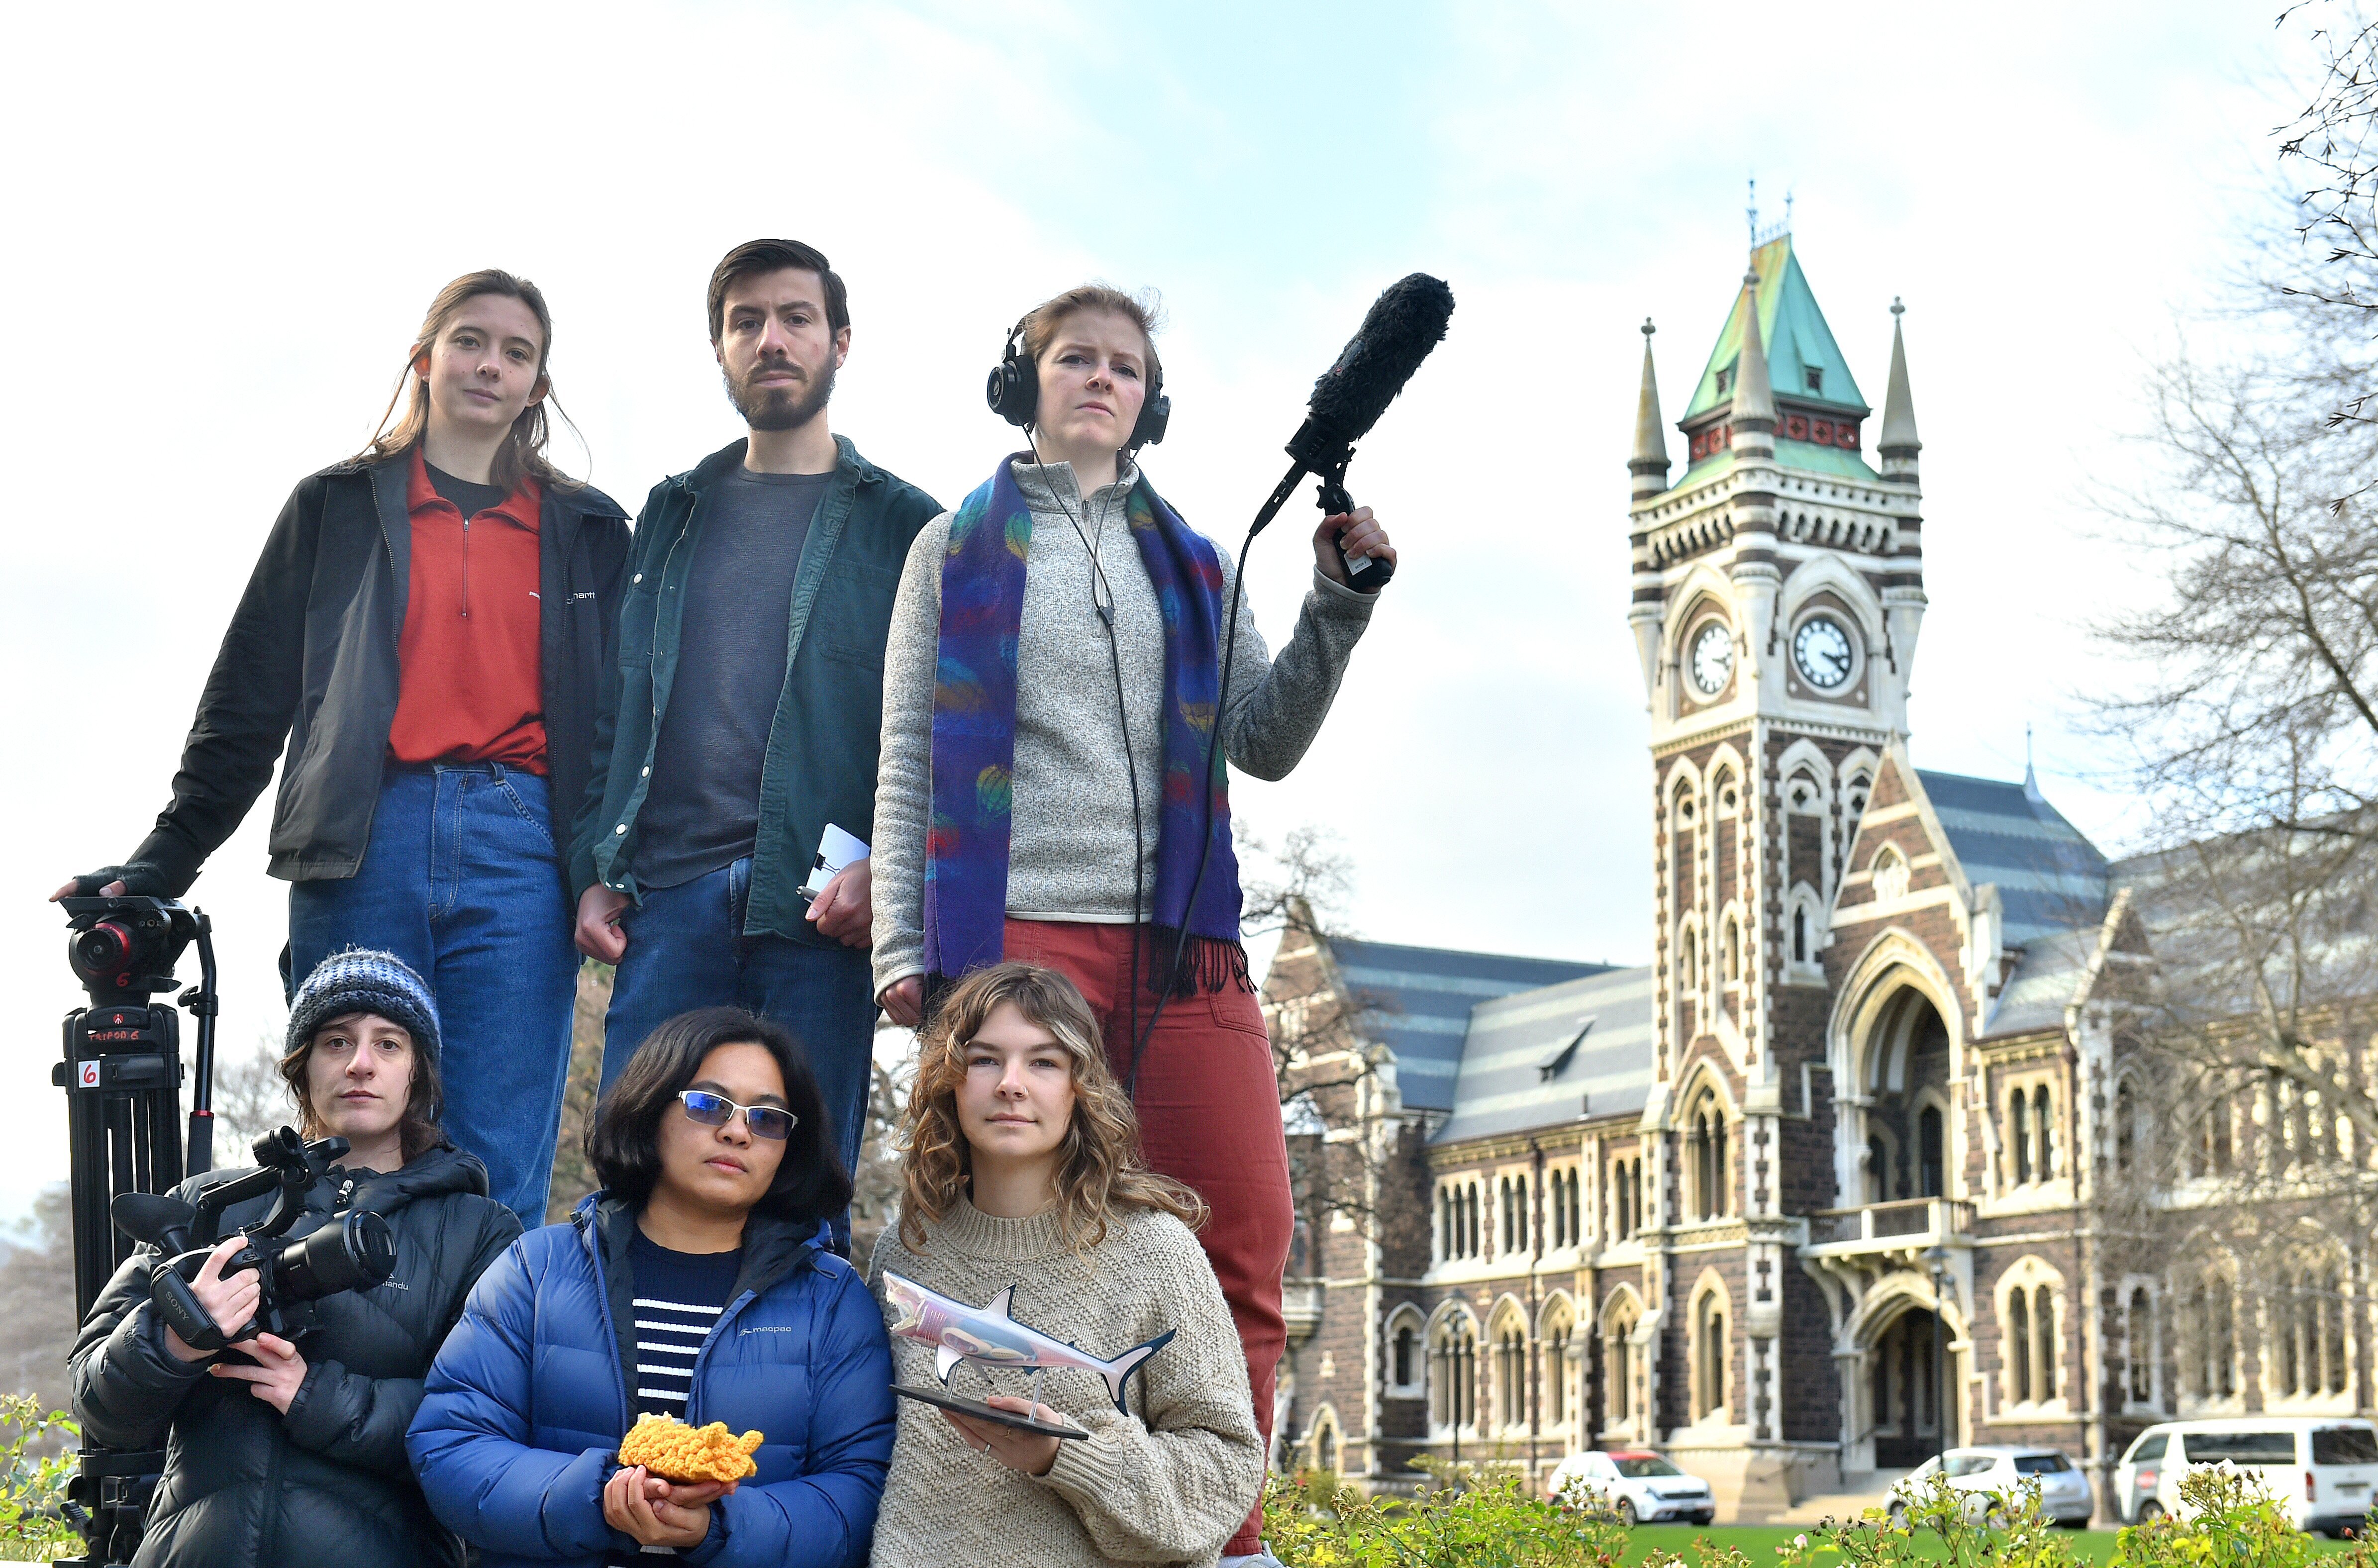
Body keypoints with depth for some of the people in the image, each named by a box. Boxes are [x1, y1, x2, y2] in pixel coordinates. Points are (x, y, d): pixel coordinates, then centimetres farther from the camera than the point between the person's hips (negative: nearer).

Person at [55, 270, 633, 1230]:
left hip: (519, 843, 0)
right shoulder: (339, 507, 16)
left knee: (501, 1183, -5)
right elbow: (248, 701, 12)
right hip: (365, 847, 0)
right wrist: (162, 863, 4)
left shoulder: (586, 533, 18)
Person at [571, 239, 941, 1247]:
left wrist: (889, 869, -13)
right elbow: (615, 704, 18)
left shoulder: (901, 525, 10)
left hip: (820, 905, -2)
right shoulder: (673, 516, 20)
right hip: (669, 895, 3)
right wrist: (595, 869, 5)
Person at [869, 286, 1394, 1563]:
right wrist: (901, 946, -1)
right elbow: (909, 760, 9)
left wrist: (1338, 609, 2)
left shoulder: (1192, 565, 22)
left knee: (1243, 1250, -7)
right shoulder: (959, 546, 15)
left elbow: (1266, 742, 15)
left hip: (1181, 942, 3)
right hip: (1017, 930, -2)